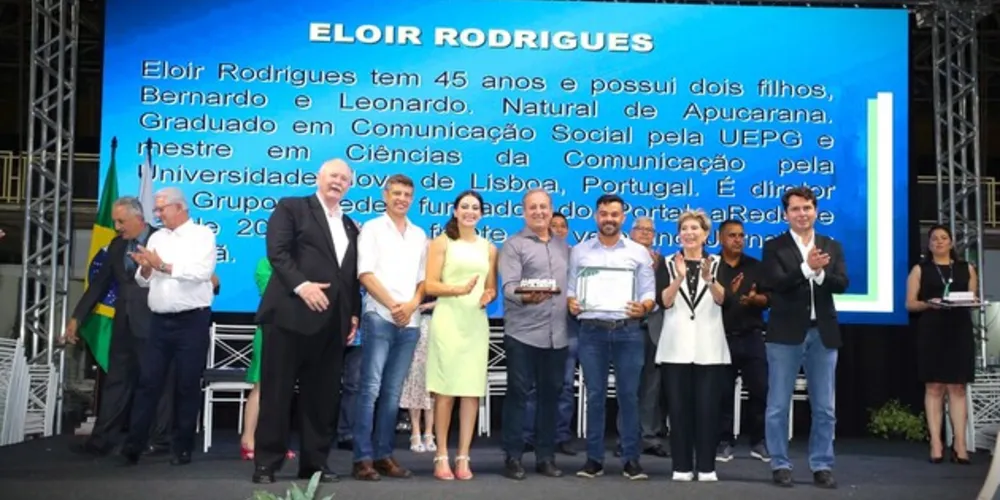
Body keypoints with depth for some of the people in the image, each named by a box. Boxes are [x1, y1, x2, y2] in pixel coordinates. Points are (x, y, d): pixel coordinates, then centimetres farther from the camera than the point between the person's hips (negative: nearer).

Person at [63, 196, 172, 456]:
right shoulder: (117, 245, 12)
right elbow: (100, 283, 13)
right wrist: (77, 317, 11)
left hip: (153, 324, -6)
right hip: (124, 324, 6)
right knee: (116, 381, 10)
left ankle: (160, 439, 11)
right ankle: (102, 439, 16)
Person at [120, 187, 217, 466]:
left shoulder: (202, 235, -2)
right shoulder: (156, 238, 14)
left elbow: (202, 272, -17)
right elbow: (143, 281, 14)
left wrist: (164, 266, -14)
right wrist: (145, 268, -7)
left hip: (191, 321, -5)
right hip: (159, 321, 5)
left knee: (187, 386, 3)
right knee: (148, 382, 3)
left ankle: (182, 448, 12)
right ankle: (134, 445, 5)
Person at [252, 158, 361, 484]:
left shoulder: (350, 226, 23)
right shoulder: (291, 208, 5)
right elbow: (277, 251, -8)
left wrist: (354, 314, 10)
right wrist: (301, 285, -20)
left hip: (332, 321, 6)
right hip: (291, 314, -6)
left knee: (322, 396, 7)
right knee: (277, 392, -1)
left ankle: (315, 462, 15)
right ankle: (266, 462, 7)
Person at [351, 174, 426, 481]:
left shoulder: (419, 235, 16)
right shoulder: (372, 229, 3)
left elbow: (424, 278, 13)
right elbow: (365, 274, -6)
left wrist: (411, 305, -6)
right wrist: (392, 305, -14)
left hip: (410, 323, 4)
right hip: (380, 318, -4)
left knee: (392, 393, 7)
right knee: (371, 390, -7)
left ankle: (383, 455, 12)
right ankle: (363, 458, -4)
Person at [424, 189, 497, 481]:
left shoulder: (488, 248, 15)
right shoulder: (442, 242, 4)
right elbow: (430, 285, -4)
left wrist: (488, 296, -5)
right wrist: (459, 289, -21)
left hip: (476, 323, 4)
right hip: (448, 320, -4)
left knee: (473, 390, 0)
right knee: (445, 390, -4)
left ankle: (463, 457, 6)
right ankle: (442, 457, 4)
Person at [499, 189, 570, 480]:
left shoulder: (564, 246, 17)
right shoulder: (514, 245, 0)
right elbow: (508, 286, -12)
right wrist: (526, 296, -31)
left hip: (557, 335, 5)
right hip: (522, 334, -5)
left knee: (550, 394, 9)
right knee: (518, 394, -1)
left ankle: (546, 456, 18)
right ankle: (513, 457, 7)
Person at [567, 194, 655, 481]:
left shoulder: (639, 252, 7)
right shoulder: (579, 251, 9)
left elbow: (650, 293, 5)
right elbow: (570, 288, 9)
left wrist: (644, 307, -16)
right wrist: (571, 303, -12)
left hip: (628, 331, 0)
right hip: (591, 331, 1)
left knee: (629, 395, 2)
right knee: (595, 395, 4)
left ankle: (631, 458, 9)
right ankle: (594, 458, 12)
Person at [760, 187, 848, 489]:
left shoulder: (831, 247, 11)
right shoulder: (774, 247, 1)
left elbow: (841, 284, -2)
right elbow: (774, 285, -14)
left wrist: (820, 272, -19)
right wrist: (806, 268, -23)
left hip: (823, 334, 3)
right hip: (786, 334, -3)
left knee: (824, 408, 8)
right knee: (778, 406, 2)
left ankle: (822, 466, 18)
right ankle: (780, 465, 12)